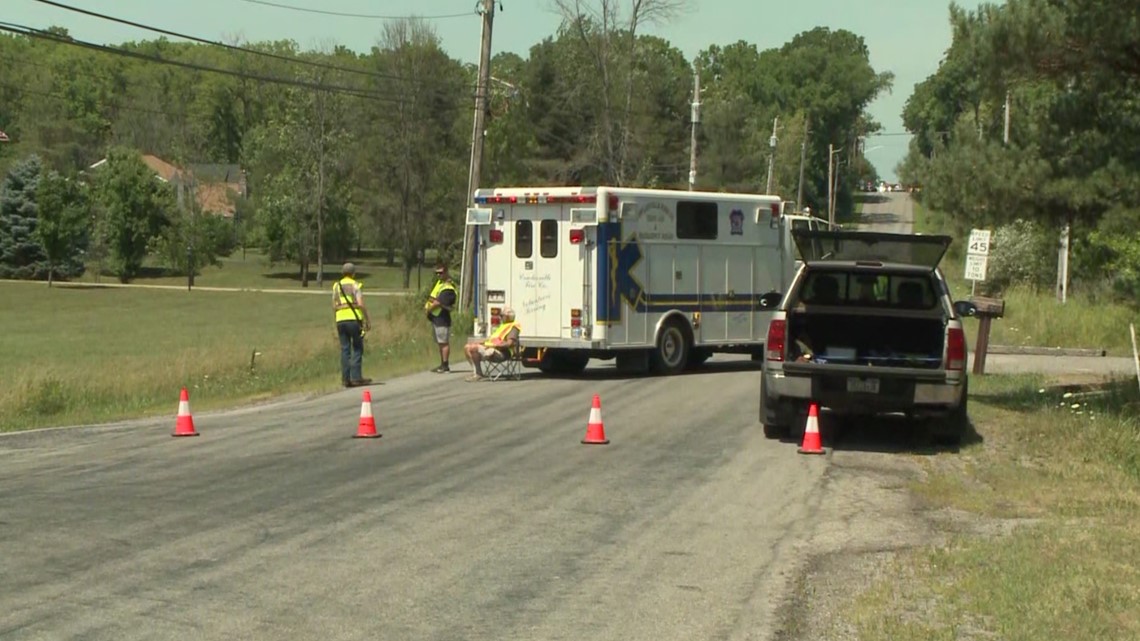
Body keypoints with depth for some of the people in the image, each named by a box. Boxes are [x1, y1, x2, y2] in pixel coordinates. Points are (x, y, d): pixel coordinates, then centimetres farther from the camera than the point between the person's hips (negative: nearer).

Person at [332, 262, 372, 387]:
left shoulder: (336, 286, 13)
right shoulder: (355, 285, -2)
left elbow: (334, 306, 12)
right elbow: (361, 304, -12)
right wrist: (368, 320, -7)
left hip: (341, 320, 4)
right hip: (354, 319, -4)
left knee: (345, 349, 5)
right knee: (357, 349, 2)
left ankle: (346, 379, 2)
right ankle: (356, 377, -5)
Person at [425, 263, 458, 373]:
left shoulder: (448, 288, -19)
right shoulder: (440, 282, 13)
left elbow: (438, 303, -24)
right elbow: (433, 297, 22)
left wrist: (428, 309, -9)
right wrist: (428, 304, 4)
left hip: (442, 318, -10)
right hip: (435, 317, 10)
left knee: (444, 342, -7)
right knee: (440, 343, 15)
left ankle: (445, 366, -5)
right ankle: (443, 365, 22)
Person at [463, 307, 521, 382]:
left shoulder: (513, 327, -4)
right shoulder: (503, 325, 28)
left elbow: (509, 343, -18)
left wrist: (493, 345, -21)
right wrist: (482, 342, 9)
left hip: (501, 352, -10)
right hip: (490, 347, 10)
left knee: (474, 348, -28)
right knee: (467, 348, -1)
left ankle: (479, 374, -22)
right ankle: (475, 372, -4)